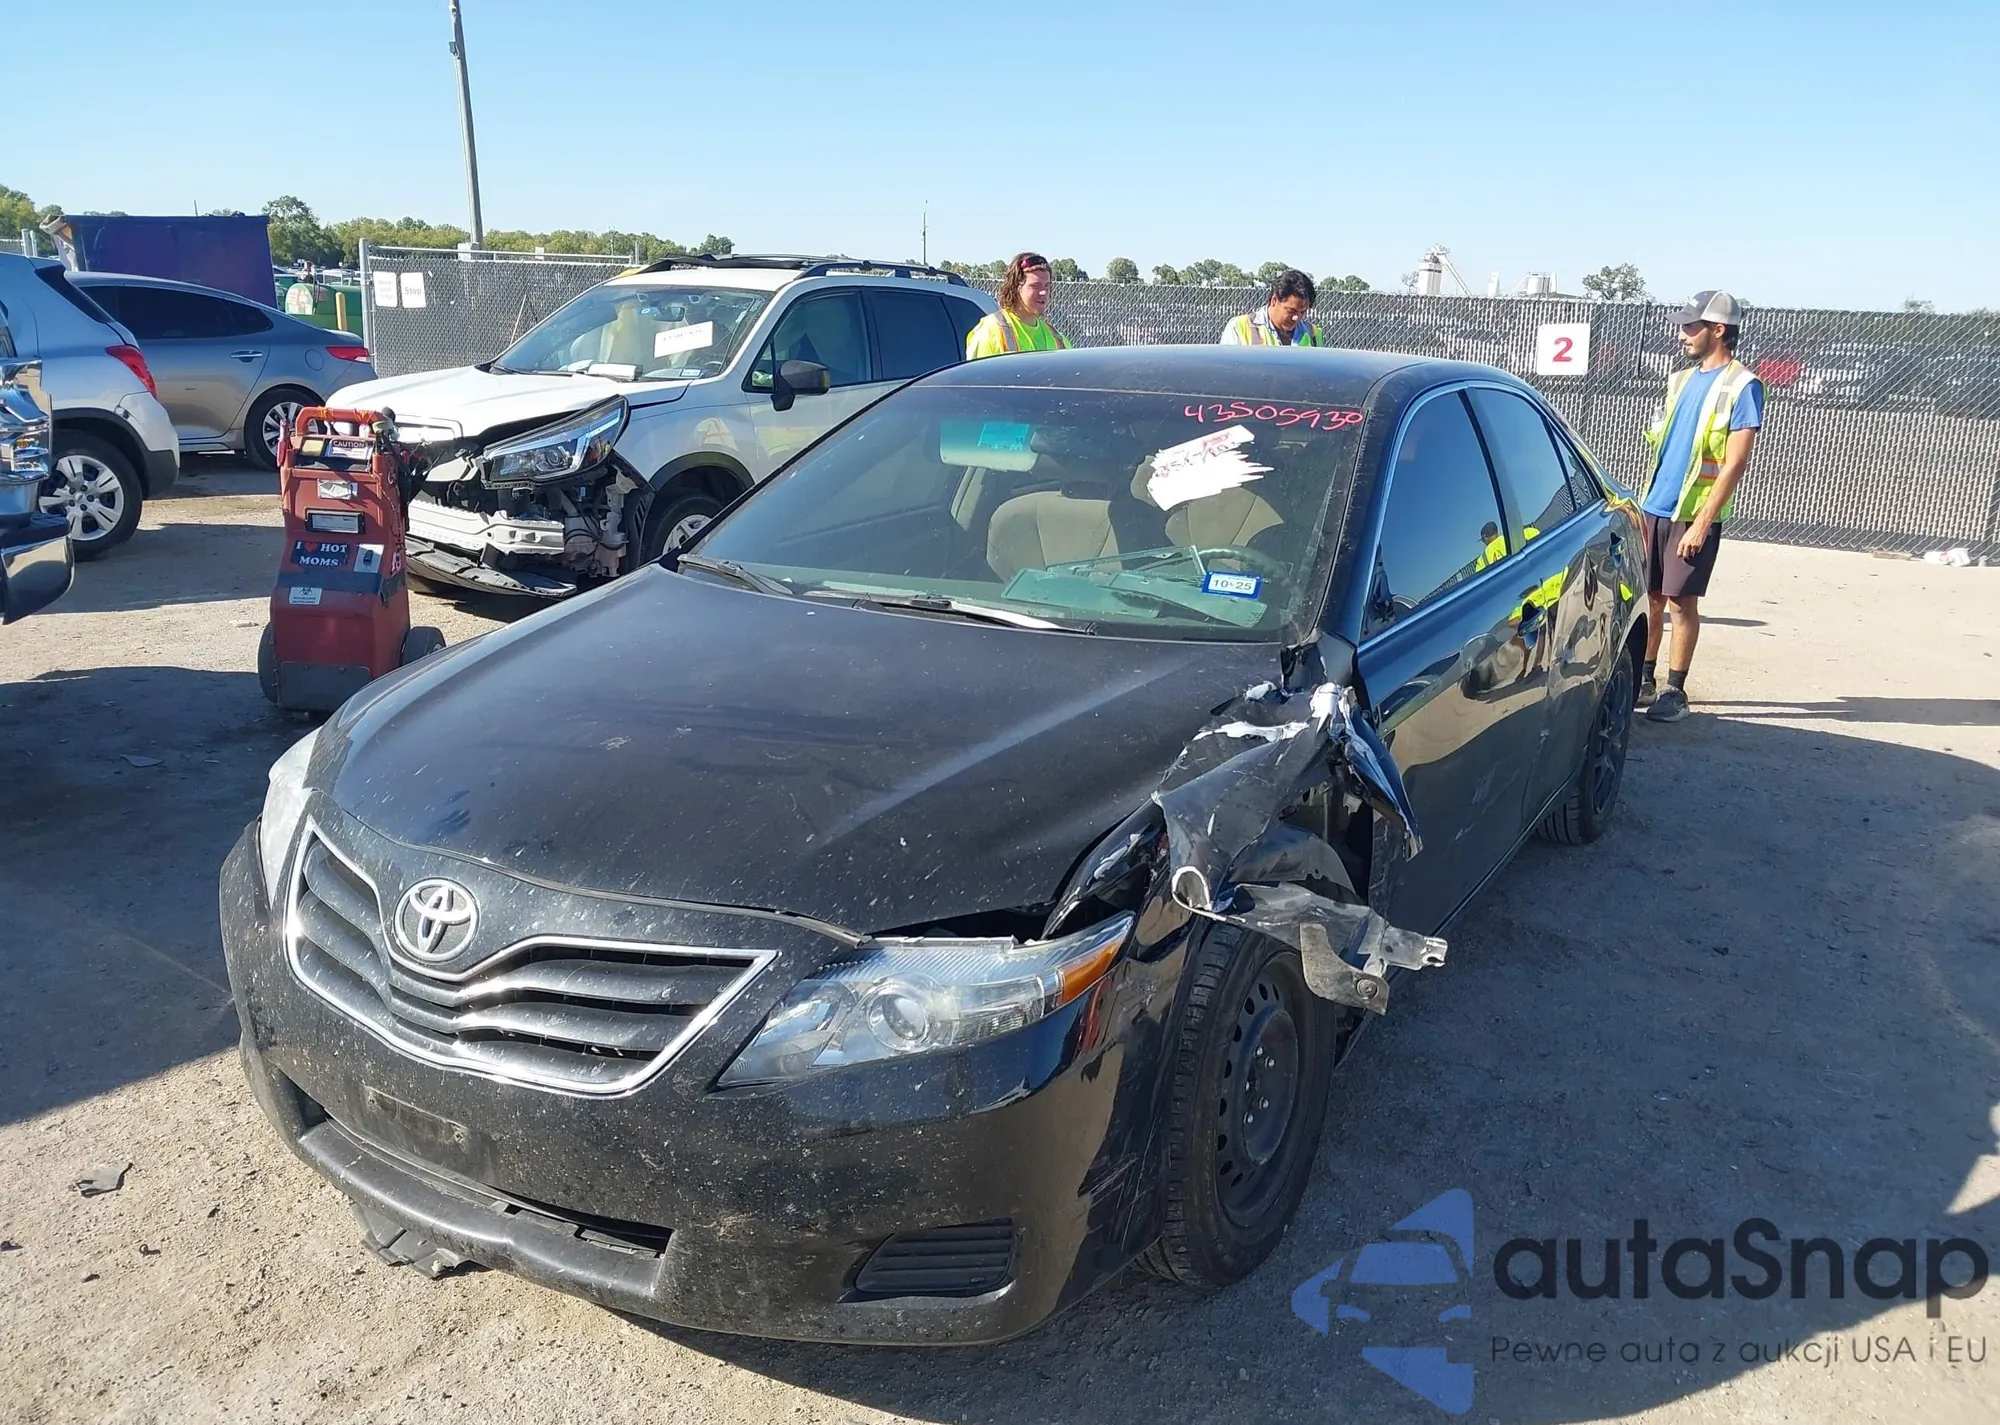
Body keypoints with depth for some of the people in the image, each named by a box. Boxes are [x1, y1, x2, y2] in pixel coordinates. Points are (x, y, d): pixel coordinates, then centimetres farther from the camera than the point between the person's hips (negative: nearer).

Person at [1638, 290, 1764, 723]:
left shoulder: (1742, 387, -9)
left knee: (1682, 602, -1)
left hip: (1693, 514, -6)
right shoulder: (1680, 380, 13)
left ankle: (1675, 691, 6)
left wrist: (1702, 522, -18)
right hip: (1653, 509, 6)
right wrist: (1643, 501, 12)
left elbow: (1734, 464, -14)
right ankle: (1643, 680, 18)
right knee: (1649, 598, 9)